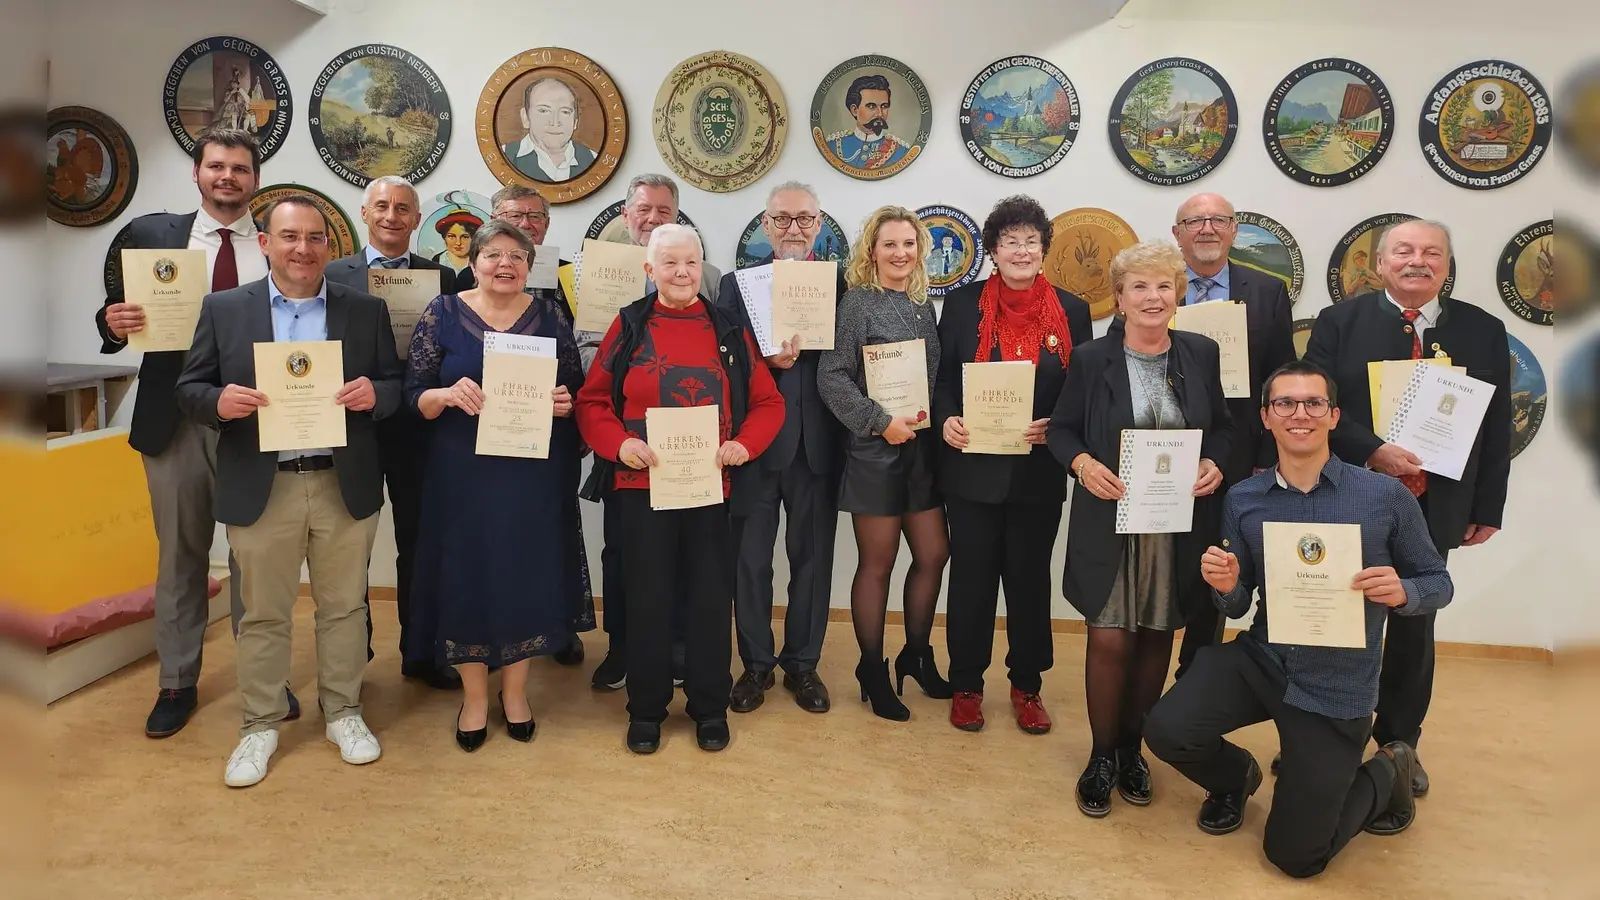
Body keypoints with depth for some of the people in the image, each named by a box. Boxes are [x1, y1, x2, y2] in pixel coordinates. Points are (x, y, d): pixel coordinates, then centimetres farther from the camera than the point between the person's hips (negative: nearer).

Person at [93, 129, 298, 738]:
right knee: (180, 553, 12)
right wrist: (114, 323, -16)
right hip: (174, 419, 1)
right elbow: (118, 318, 6)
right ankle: (176, 682, 25)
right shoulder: (150, 234, 5)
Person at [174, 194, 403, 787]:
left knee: (344, 606, 11)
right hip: (262, 489, 0)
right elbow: (189, 388, 4)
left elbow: (396, 385, 5)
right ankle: (260, 723, 25)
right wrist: (219, 400, -18)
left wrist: (375, 394, -18)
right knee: (263, 614, 10)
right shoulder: (224, 309, 4)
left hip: (345, 487, 1)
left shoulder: (366, 310, 5)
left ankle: (342, 711, 27)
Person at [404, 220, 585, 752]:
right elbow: (414, 397, -1)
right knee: (465, 577, 6)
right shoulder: (442, 314, 1)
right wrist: (447, 395, -21)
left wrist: (566, 403, -13)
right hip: (463, 474, -1)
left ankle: (514, 691, 27)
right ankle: (474, 696, 24)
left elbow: (576, 390, 8)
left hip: (533, 475, 1)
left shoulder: (551, 315, 4)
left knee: (527, 576, 8)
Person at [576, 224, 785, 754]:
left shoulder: (729, 331, 7)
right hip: (642, 485, -1)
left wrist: (743, 445, -11)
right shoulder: (628, 327, 4)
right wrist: (620, 444, -15)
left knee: (711, 595, 8)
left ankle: (710, 706, 25)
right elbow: (592, 400, 2)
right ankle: (646, 709, 24)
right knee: (648, 596, 7)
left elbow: (768, 402, 6)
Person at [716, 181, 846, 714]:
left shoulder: (839, 284, 4)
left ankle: (803, 663, 26)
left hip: (817, 444, 1)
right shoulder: (737, 284, 4)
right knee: (750, 558, 9)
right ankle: (756, 664, 25)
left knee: (812, 556, 10)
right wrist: (768, 362, -20)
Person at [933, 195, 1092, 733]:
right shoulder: (962, 304, 1)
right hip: (974, 468, -1)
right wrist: (946, 420, -15)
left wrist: (1056, 428, -14)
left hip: (1039, 472, 1)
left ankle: (1027, 686, 28)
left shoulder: (1071, 311, 3)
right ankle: (966, 685, 24)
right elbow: (942, 379, 4)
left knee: (1030, 579, 12)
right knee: (971, 578, 7)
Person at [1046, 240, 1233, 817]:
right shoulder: (1091, 359, -4)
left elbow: (1224, 428, 12)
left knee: (1156, 637, 12)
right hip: (1110, 523, -2)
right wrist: (1082, 463, -17)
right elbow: (1061, 428, 2)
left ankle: (1131, 748, 32)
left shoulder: (1202, 355, 2)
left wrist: (1215, 464, -8)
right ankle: (1102, 755, 19)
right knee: (1110, 640, -3)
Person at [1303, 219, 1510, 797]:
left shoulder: (1483, 331, 4)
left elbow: (1496, 428, 5)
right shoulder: (1339, 322, -3)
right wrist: (1372, 452, -22)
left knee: (1414, 628, 14)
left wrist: (1488, 508, 3)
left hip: (1435, 511, 2)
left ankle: (1400, 742, 31)